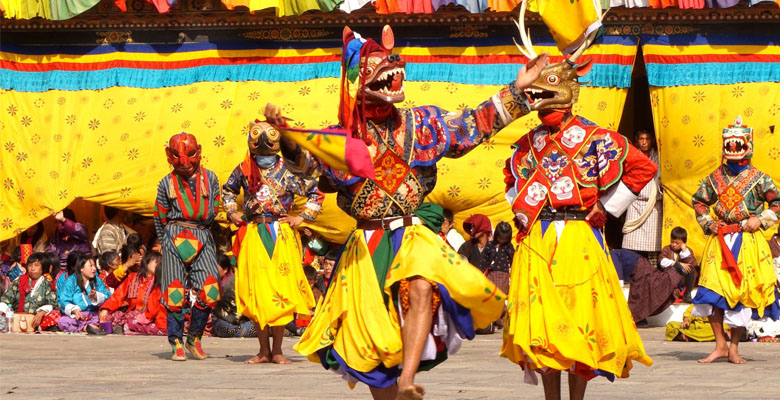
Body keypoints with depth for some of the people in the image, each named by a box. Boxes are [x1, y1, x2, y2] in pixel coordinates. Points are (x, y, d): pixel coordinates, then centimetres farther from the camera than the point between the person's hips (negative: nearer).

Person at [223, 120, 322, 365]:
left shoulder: (287, 171, 0)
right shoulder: (244, 170, 7)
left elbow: (315, 193, 8)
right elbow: (228, 190, 28)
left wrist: (302, 218, 1)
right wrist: (232, 212, 14)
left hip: (280, 234, -2)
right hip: (253, 234, 2)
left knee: (280, 290, -4)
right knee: (256, 291, 1)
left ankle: (277, 351, 4)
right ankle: (264, 351, 9)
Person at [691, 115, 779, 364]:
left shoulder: (758, 178, -2)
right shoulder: (716, 177, 9)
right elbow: (699, 201, 22)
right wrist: (706, 222, 8)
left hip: (748, 242, -3)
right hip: (719, 241, 3)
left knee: (743, 293, -1)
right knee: (713, 291, -6)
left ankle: (734, 347, 10)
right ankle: (720, 345, 3)